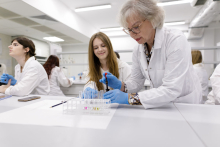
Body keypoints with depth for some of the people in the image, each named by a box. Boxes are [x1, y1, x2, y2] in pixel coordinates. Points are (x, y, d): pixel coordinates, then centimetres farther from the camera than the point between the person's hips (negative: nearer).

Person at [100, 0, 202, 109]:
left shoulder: (176, 40, -22)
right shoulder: (137, 50, -4)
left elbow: (171, 90, -28)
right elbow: (136, 82, 3)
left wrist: (130, 98, -32)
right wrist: (120, 86, -17)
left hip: (185, 107, -4)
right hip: (160, 105, 4)